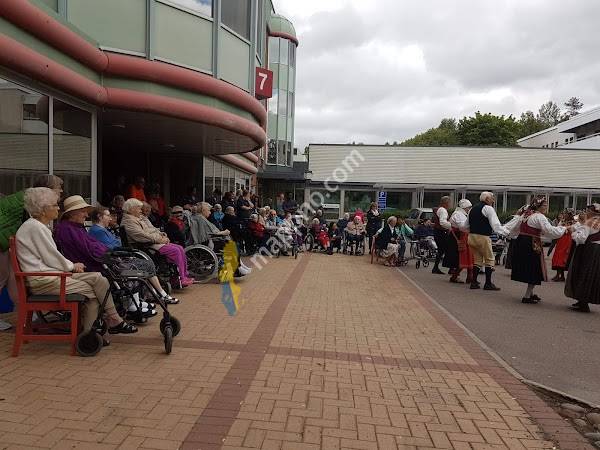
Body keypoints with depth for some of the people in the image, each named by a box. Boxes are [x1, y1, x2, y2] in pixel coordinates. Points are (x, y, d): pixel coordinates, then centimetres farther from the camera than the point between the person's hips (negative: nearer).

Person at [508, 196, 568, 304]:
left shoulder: (525, 214, 13)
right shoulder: (539, 217, -13)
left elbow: (515, 227, 23)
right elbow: (551, 231, -21)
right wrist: (563, 228, -6)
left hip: (521, 242, 8)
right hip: (532, 245, -8)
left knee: (526, 269, 17)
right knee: (534, 271, 2)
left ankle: (530, 293, 29)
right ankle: (527, 297, 4)